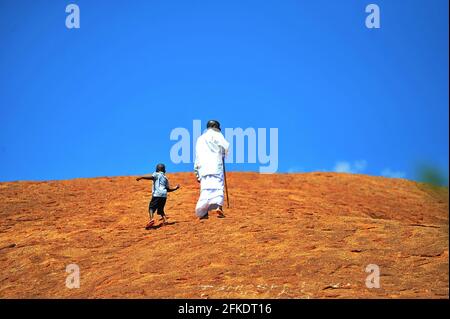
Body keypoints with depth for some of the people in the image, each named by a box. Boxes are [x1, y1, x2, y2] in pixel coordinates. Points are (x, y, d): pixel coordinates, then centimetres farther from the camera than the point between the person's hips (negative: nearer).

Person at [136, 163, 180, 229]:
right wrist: (175, 188, 40)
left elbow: (152, 177, -13)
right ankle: (165, 219, -2)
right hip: (164, 195, 6)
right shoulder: (165, 178, 24)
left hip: (157, 194, -6)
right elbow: (168, 189, 23)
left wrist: (141, 177, -14)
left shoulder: (156, 174, 9)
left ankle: (151, 219, -35)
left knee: (151, 207, -11)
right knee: (160, 209, 19)